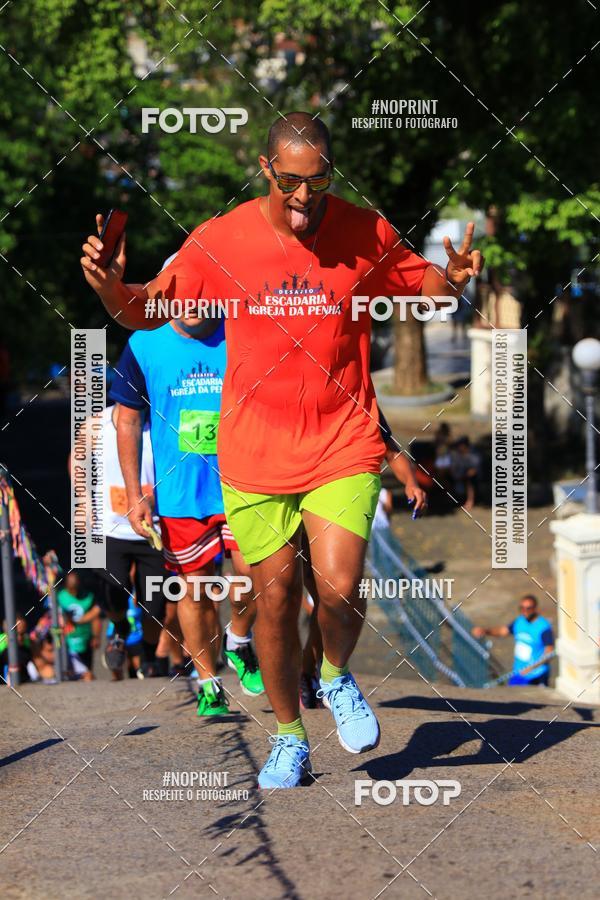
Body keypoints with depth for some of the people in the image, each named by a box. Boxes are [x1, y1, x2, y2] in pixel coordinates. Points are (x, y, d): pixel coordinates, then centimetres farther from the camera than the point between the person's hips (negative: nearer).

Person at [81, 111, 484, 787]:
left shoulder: (367, 234, -4)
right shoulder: (218, 241, -5)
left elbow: (427, 293, 11)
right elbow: (145, 310, 4)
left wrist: (451, 280, -13)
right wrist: (111, 287, -18)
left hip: (343, 445, -1)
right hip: (255, 452, 1)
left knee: (338, 589, -14)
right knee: (275, 595, 5)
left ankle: (337, 677, 20)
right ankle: (289, 740, 24)